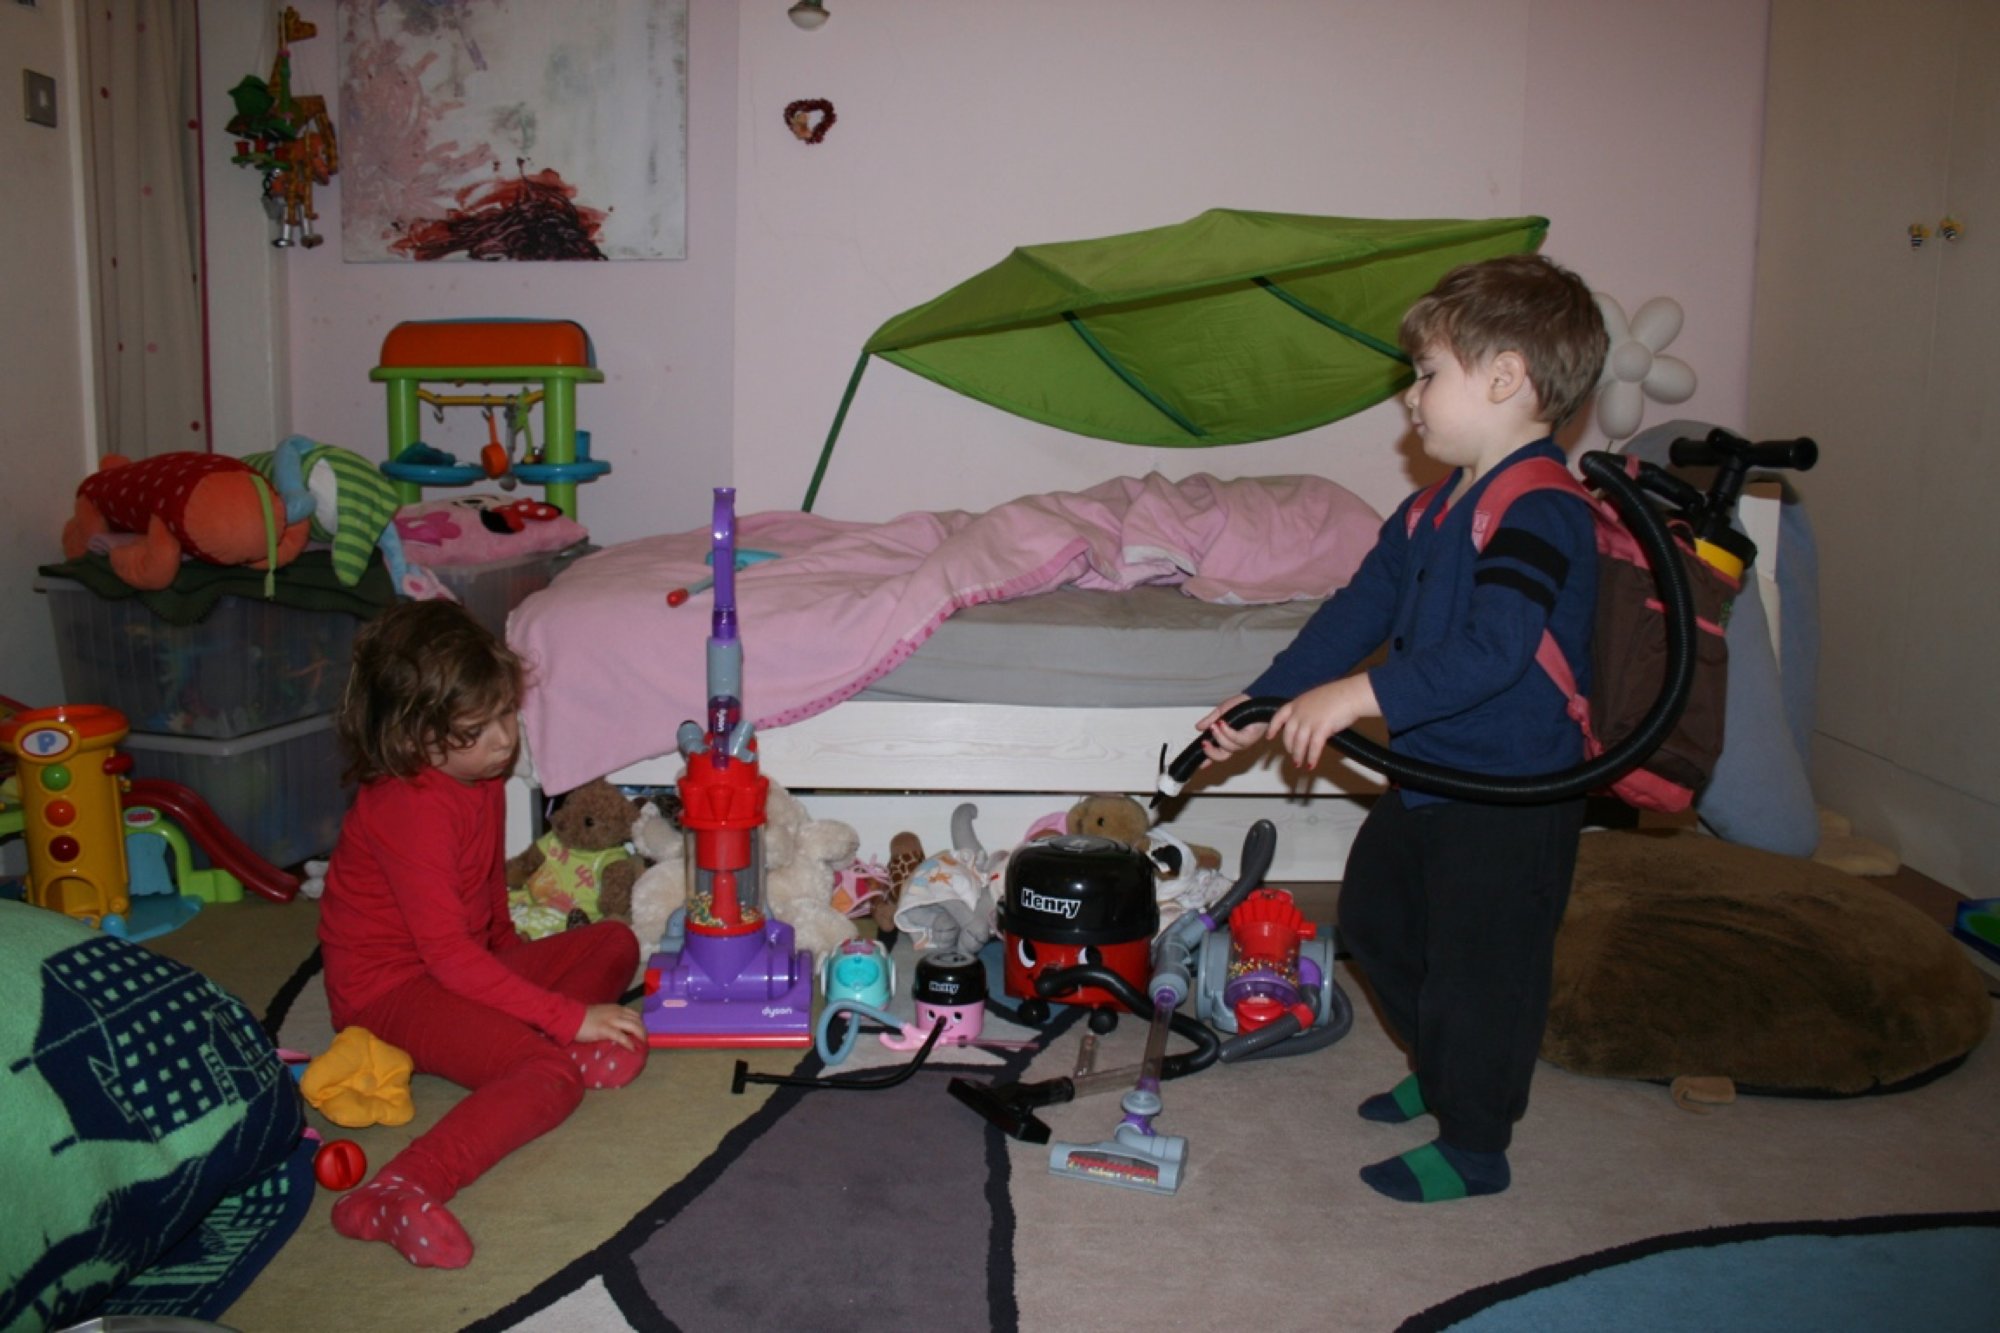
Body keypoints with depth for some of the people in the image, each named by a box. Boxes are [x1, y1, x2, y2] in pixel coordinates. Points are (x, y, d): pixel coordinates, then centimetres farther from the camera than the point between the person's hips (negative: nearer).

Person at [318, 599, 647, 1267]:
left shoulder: (479, 773, 3)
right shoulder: (408, 808, -26)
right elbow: (447, 952, -29)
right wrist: (568, 1016, -29)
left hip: (465, 962, 10)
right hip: (390, 990, -10)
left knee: (615, 941, 9)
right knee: (552, 1073, -31)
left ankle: (575, 1050, -17)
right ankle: (398, 1195, -46)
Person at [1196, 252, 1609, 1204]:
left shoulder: (1539, 512, -23)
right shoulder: (1431, 512, 9)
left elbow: (1493, 649, -35)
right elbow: (1357, 613, 11)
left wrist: (1359, 696, -40)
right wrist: (1263, 701, 7)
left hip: (1511, 797, -10)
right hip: (1426, 778, 10)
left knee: (1480, 965, 2)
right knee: (1373, 919, 23)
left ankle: (1475, 1145, 22)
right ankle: (1442, 1072, 44)